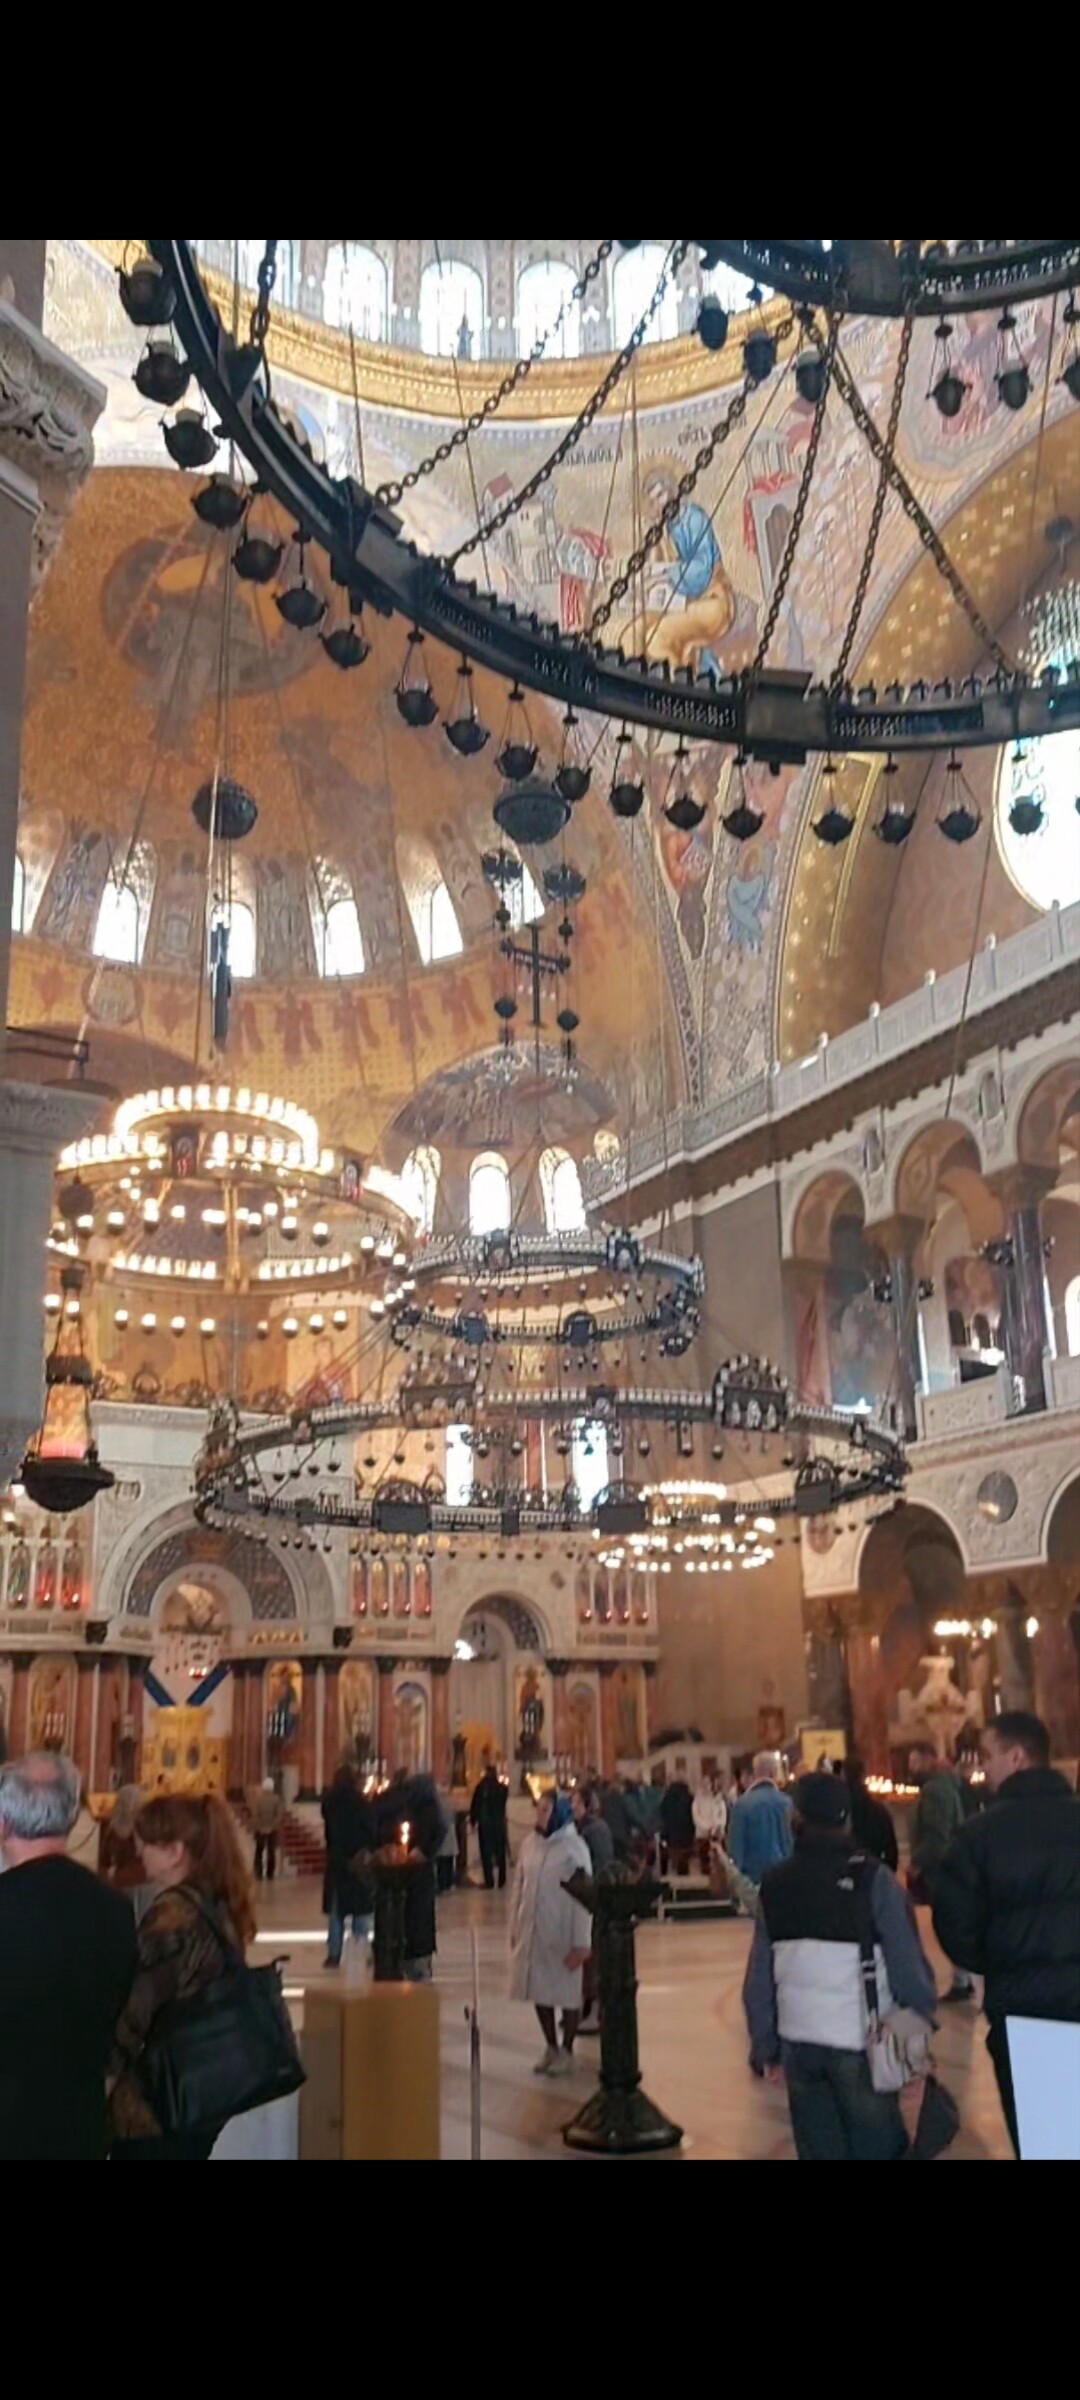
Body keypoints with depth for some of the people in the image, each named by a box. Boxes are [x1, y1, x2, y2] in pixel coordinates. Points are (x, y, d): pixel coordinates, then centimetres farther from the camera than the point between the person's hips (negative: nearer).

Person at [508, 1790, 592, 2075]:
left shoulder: (573, 1846, -12)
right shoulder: (529, 1843, 1)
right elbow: (519, 1888, 8)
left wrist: (582, 1942, -14)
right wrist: (514, 1929, 7)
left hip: (563, 1932, -4)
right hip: (532, 1931, 4)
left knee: (568, 1993, 8)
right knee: (539, 1990, 12)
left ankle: (566, 2050, 26)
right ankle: (550, 2046, 31)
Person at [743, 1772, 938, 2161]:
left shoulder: (774, 1885, 3)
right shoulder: (873, 1879, -9)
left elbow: (759, 1977, 6)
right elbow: (907, 1962, -10)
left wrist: (764, 2047, 14)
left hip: (798, 2043, 3)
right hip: (861, 2042, -3)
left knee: (818, 2149, 14)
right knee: (876, 2147, 7)